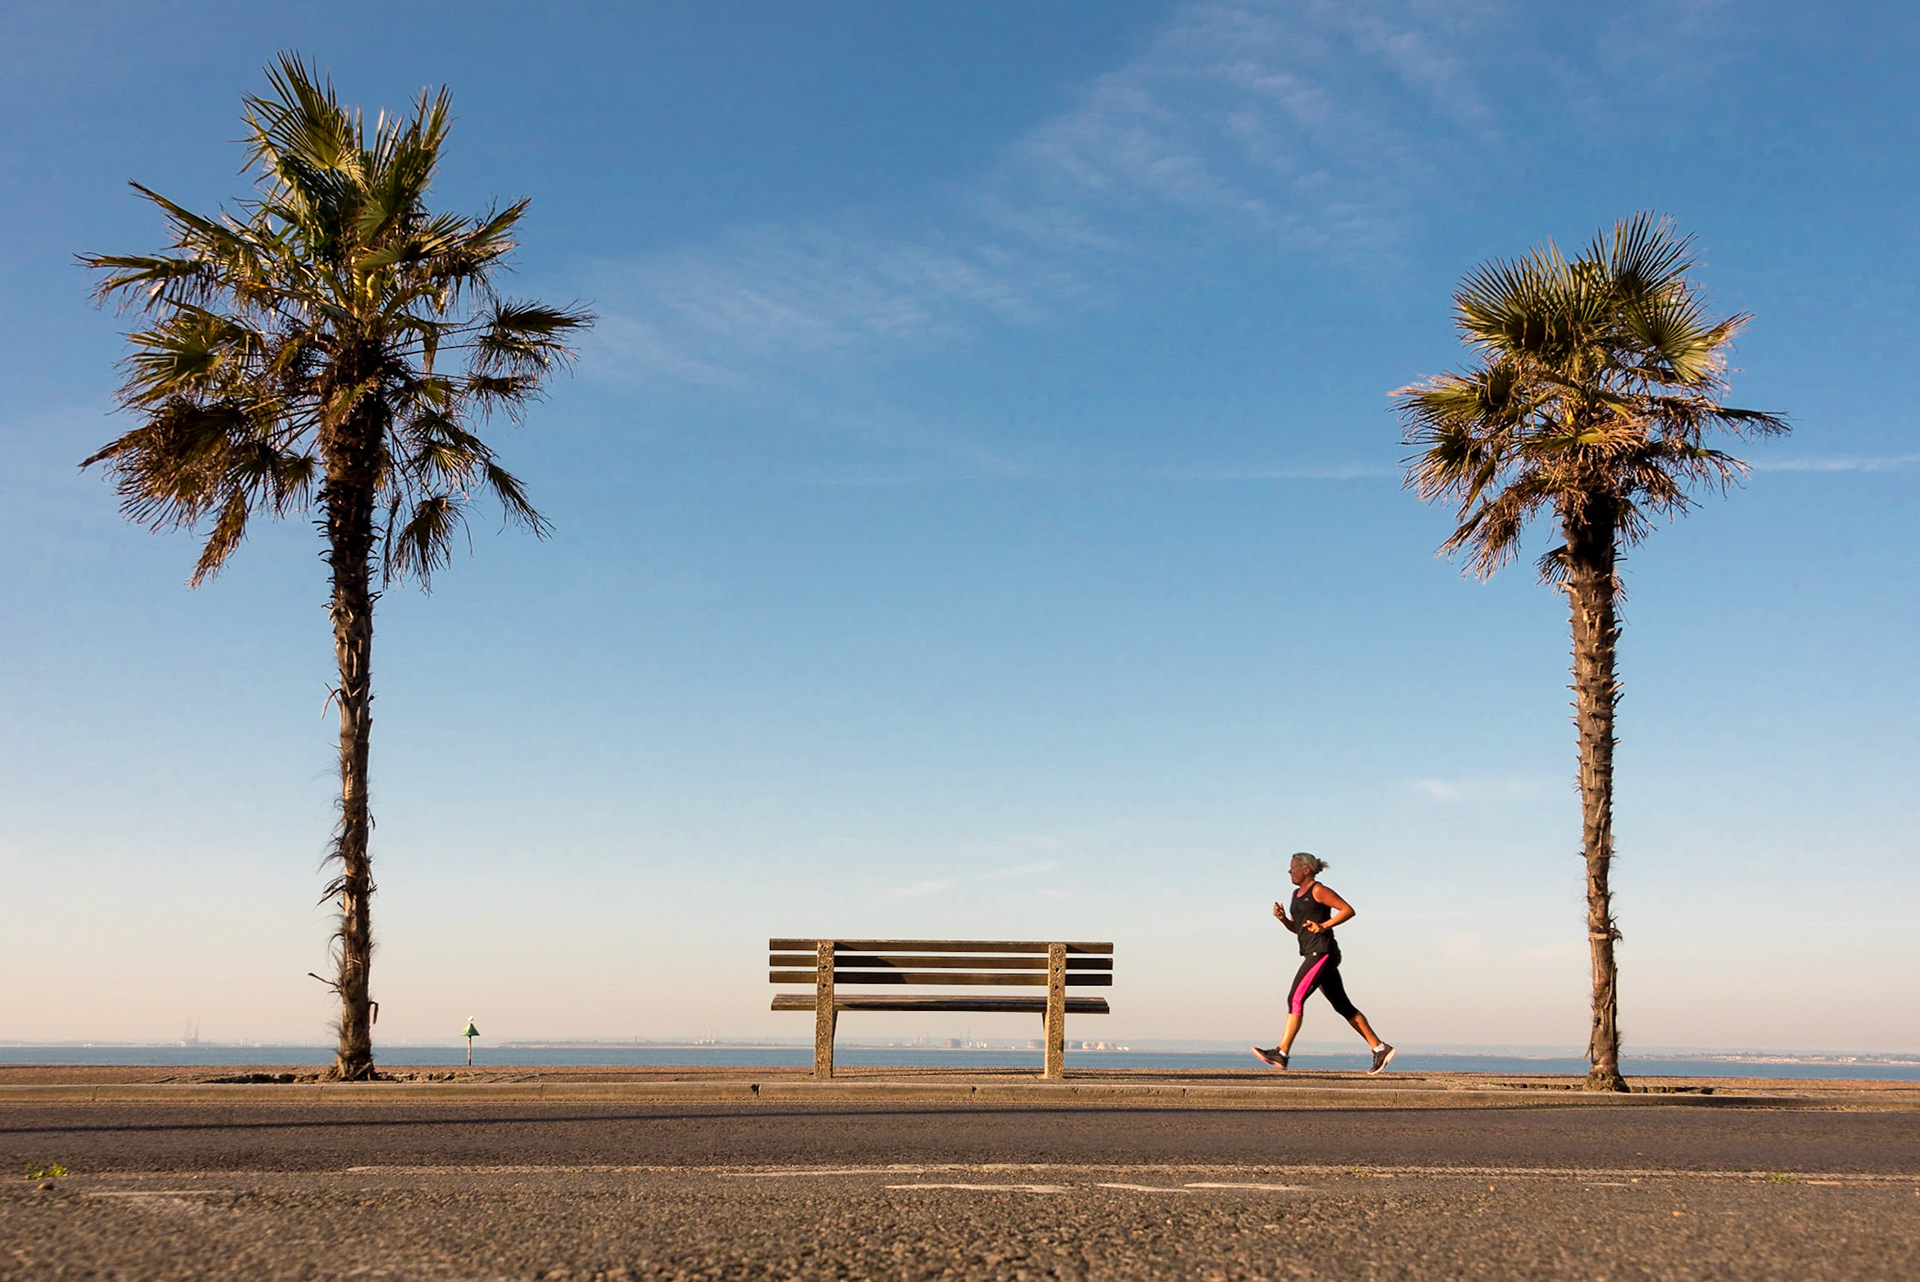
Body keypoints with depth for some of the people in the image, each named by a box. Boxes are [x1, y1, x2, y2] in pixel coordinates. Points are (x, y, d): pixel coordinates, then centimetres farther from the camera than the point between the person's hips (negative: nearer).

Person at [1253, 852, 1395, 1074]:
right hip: (1313, 954, 10)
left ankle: (1281, 1054, -18)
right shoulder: (1297, 894, 18)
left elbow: (1348, 910, -10)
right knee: (1342, 1006, 9)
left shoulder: (1319, 891, -7)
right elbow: (1296, 928, 25)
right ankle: (1379, 1049, 13)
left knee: (1295, 998, -15)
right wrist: (1282, 917, 5)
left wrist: (1324, 925, -18)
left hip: (1323, 952, -10)